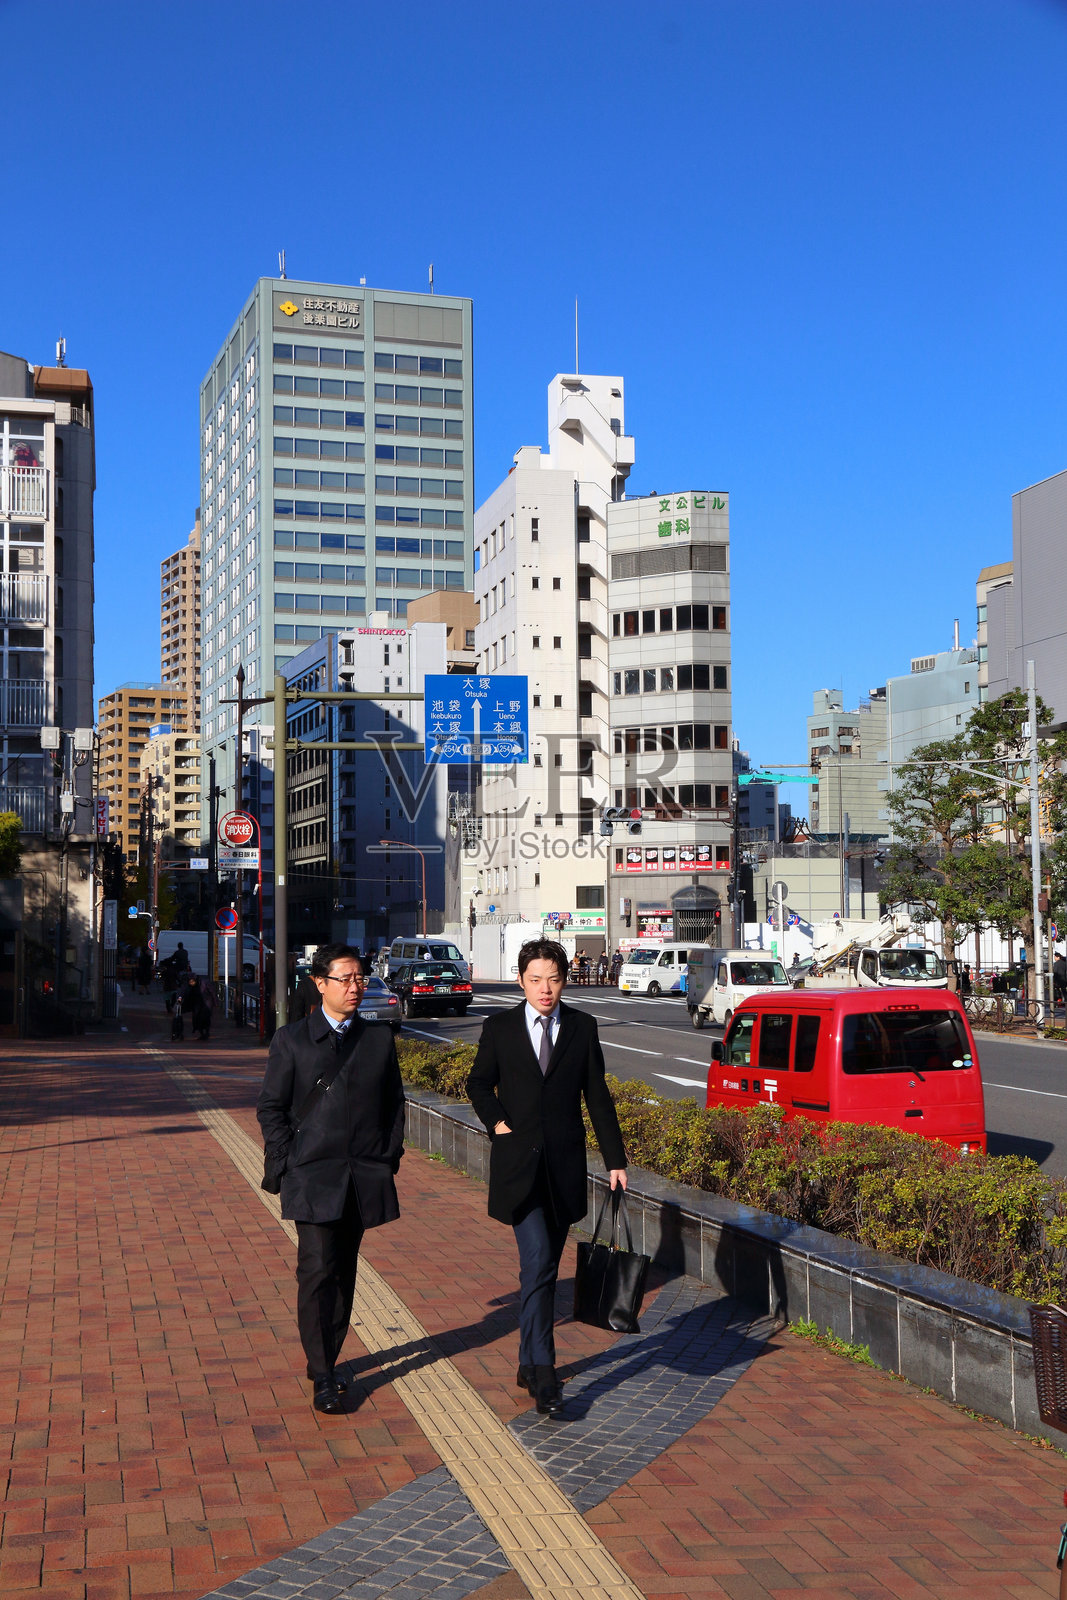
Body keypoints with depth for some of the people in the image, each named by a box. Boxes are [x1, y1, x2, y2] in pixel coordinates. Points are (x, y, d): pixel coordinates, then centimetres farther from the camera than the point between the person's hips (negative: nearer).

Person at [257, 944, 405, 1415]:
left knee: (344, 1273, 11)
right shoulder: (291, 1040, 0)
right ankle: (322, 1378, -4)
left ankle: (326, 1360, 24)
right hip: (312, 1177, -3)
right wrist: (287, 1165, -5)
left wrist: (389, 1156, 5)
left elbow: (394, 1100, 14)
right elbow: (270, 1108, 2)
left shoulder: (380, 1037, 9)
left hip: (365, 1177, 4)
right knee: (318, 1273, -10)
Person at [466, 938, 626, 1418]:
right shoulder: (500, 1028, 1)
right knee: (537, 1264, -13)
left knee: (544, 1268, 11)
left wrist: (615, 1160, 5)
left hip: (564, 1164, 2)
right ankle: (543, 1375, -11)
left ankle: (529, 1363, 25)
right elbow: (478, 1083, 13)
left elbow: (598, 1097, 7)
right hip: (518, 1162, -2)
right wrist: (496, 1122, -4)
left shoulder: (582, 1028, 4)